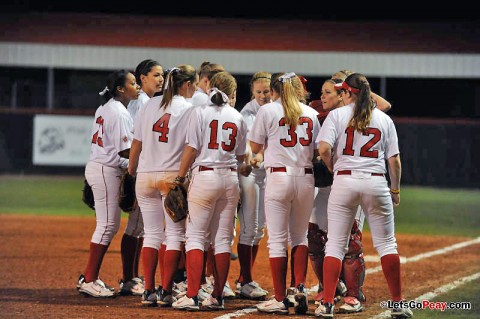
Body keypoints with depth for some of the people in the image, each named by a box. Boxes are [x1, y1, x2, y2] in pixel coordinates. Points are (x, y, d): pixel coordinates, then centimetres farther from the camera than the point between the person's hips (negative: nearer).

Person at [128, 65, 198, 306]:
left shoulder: (150, 105, 8)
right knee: (175, 234, 3)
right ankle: (165, 291, -2)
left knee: (151, 233, 9)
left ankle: (148, 291, 3)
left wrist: (131, 171, 16)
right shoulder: (189, 109, -4)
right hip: (173, 176, -4)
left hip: (145, 175, 4)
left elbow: (136, 144, 8)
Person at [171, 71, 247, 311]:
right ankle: (217, 297, 8)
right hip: (230, 178, 4)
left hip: (204, 175, -4)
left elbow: (191, 149, -8)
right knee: (223, 238, 8)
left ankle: (192, 297, -12)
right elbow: (241, 155, 11)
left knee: (195, 235, -3)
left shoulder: (200, 113, -4)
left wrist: (180, 178, -1)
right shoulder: (237, 117, 7)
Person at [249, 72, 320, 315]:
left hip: (279, 175, -4)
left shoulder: (268, 110, 0)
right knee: (299, 237, 15)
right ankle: (300, 287, -3)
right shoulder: (311, 113, 11)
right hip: (306, 177, 4)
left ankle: (280, 299, -1)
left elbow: (255, 147, 4)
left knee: (277, 239, 0)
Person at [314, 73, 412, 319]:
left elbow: (324, 149, -11)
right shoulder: (384, 119, 8)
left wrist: (333, 168, 7)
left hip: (344, 181, -1)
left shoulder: (337, 115, 1)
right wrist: (395, 190, 16)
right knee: (386, 243, 9)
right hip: (376, 183, 2)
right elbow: (394, 159, 7)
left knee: (335, 243, 2)